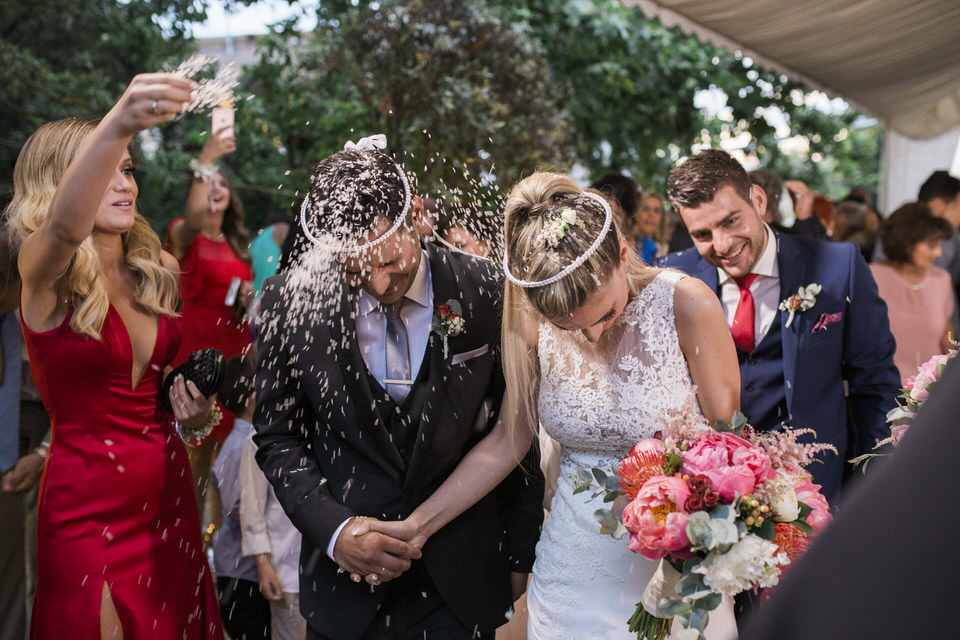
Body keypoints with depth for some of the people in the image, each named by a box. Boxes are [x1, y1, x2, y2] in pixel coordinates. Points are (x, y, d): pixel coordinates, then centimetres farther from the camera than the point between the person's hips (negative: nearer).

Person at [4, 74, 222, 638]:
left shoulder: (159, 271, 6)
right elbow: (64, 226, -37)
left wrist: (195, 411, -1)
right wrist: (118, 124, -54)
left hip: (168, 492, 6)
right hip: (87, 503, -5)